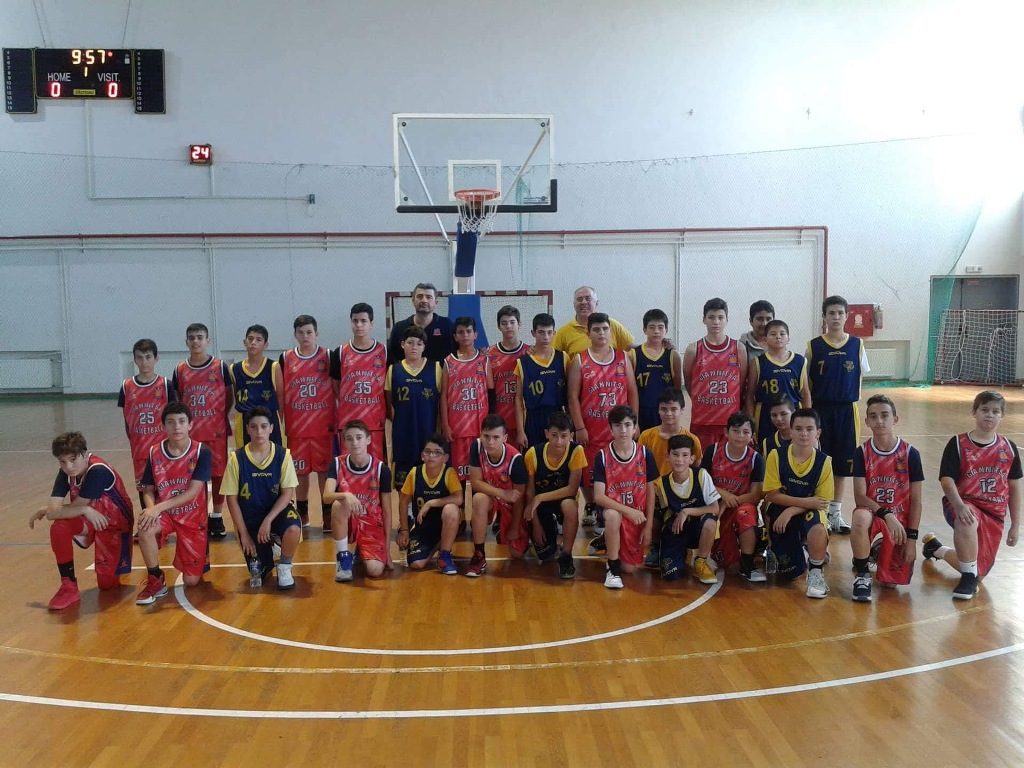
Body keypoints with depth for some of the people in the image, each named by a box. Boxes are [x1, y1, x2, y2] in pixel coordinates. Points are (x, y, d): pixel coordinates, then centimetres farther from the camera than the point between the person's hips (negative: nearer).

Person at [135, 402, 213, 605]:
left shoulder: (202, 452, -14)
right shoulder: (154, 453, -4)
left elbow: (193, 492, -19)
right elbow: (148, 489, 0)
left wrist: (159, 507, -29)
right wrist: (151, 508, -23)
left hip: (193, 518, -2)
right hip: (164, 513, 2)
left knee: (191, 581, -4)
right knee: (145, 529, -35)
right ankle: (156, 580, -12)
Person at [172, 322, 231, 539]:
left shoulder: (220, 367, -2)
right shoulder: (180, 370, 4)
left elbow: (229, 399, 3)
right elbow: (177, 402, 12)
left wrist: (226, 420, -7)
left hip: (216, 431, -2)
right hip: (190, 432, 2)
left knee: (218, 473, 5)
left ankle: (217, 517, 18)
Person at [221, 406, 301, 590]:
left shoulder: (283, 455, -10)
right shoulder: (236, 458, -10)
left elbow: (287, 493, -11)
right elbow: (232, 499, -5)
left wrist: (268, 520, -23)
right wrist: (243, 533, -7)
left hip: (277, 511, -1)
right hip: (250, 517, 1)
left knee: (293, 529, -35)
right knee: (258, 571, -4)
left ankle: (284, 567, -4)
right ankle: (259, 565, 36)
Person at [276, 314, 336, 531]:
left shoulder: (327, 357, 0)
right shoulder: (285, 359, 4)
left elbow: (338, 391, 2)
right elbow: (279, 395, 6)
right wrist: (279, 424, 2)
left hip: (324, 426, -1)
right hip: (296, 427, 1)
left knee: (325, 470, 4)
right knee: (300, 471, 10)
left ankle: (327, 515, 14)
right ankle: (302, 515, 25)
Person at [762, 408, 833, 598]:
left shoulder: (824, 461, -8)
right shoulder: (776, 456, -10)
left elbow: (822, 501, -8)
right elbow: (772, 494, -10)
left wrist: (792, 510, -21)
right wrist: (806, 502, -19)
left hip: (809, 512, -1)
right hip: (780, 513, 1)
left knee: (818, 528, -37)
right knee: (790, 572, -3)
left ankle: (816, 571, -10)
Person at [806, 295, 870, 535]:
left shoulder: (857, 345, 2)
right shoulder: (814, 346, -2)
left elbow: (859, 380, 6)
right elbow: (806, 383, 1)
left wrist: (857, 411, 3)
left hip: (847, 411, 2)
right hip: (820, 409, -1)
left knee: (843, 463, 9)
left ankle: (836, 512, 22)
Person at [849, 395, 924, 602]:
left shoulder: (910, 453, -6)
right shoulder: (862, 453, -6)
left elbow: (915, 501, -3)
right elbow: (860, 497, -12)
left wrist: (912, 538, -6)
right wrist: (886, 514, -27)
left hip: (900, 518, 1)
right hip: (872, 512, -1)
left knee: (892, 581, -4)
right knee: (860, 517, -39)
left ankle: (882, 553, 31)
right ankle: (862, 574, -16)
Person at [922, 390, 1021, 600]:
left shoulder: (1009, 448, 6)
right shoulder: (958, 444, -5)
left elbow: (1014, 488, 11)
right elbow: (946, 480, -12)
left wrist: (1015, 525, 11)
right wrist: (959, 505, -30)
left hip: (994, 513, 4)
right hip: (963, 505, -4)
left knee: (980, 572, 6)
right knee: (967, 523, -42)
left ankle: (936, 548, 34)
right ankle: (969, 577, -19)